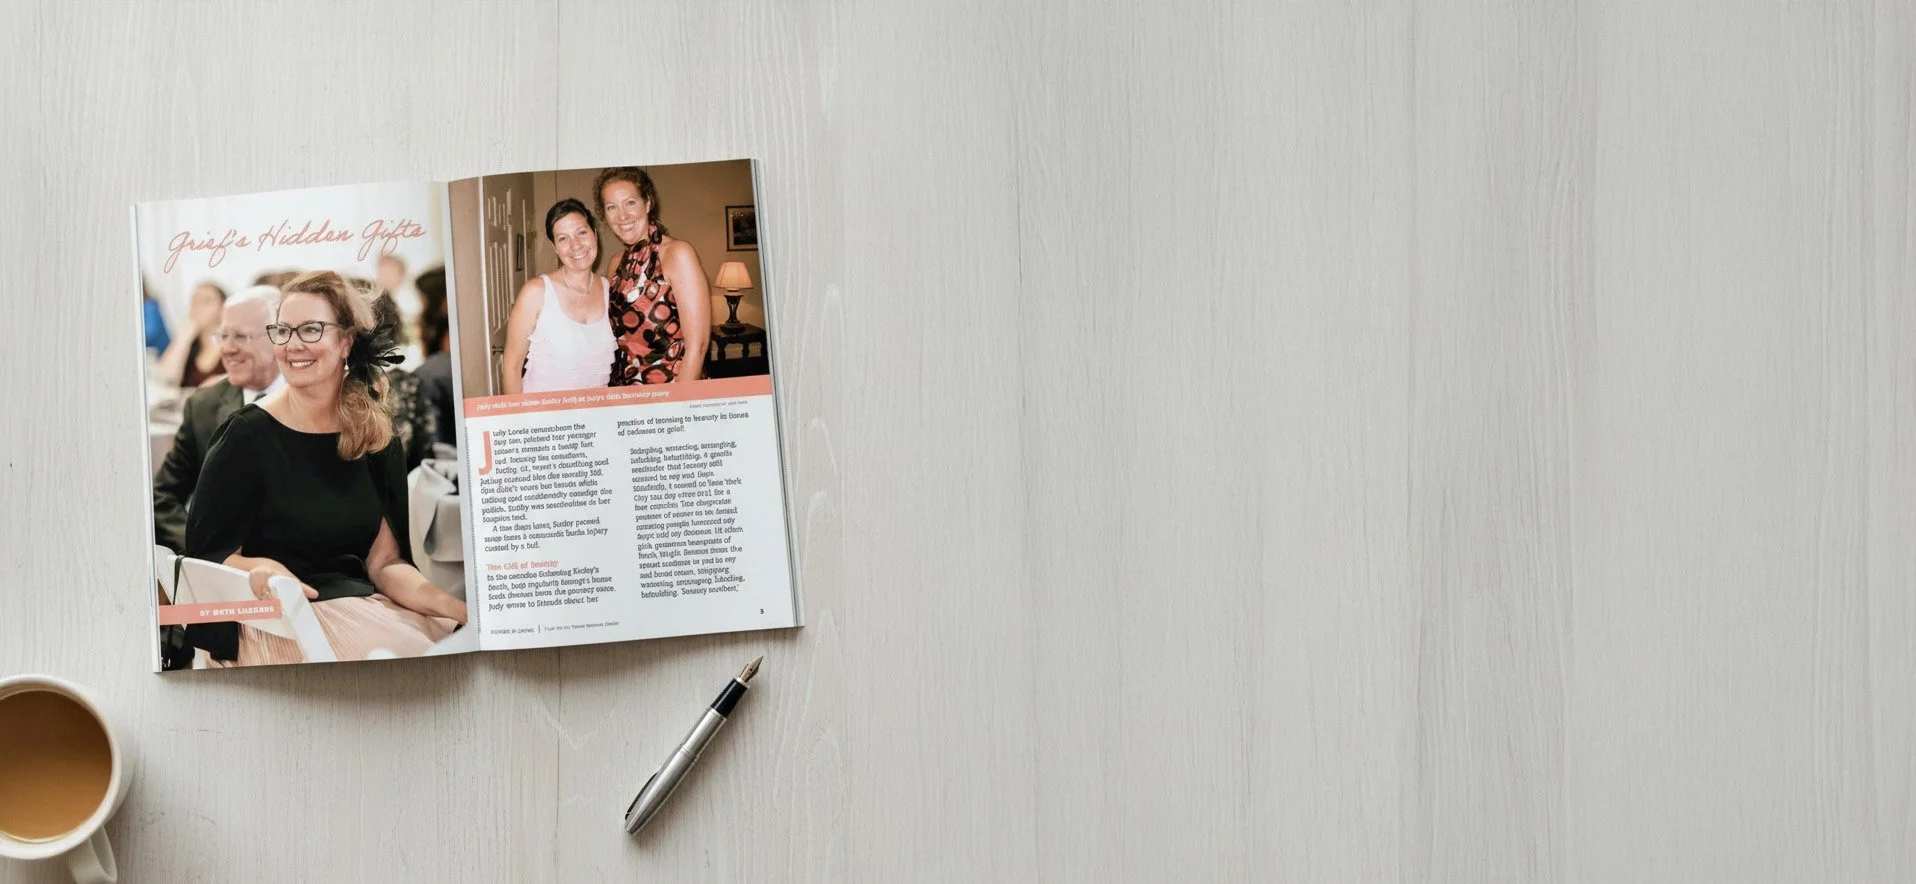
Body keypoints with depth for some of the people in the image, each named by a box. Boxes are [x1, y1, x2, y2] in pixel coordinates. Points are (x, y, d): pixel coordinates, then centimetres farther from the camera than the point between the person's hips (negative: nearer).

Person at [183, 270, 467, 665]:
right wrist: (260, 570, -27)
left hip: (363, 604, 5)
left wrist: (457, 608, -14)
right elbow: (207, 554, -4)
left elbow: (384, 562, 4)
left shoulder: (377, 439, 8)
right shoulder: (248, 435, -5)